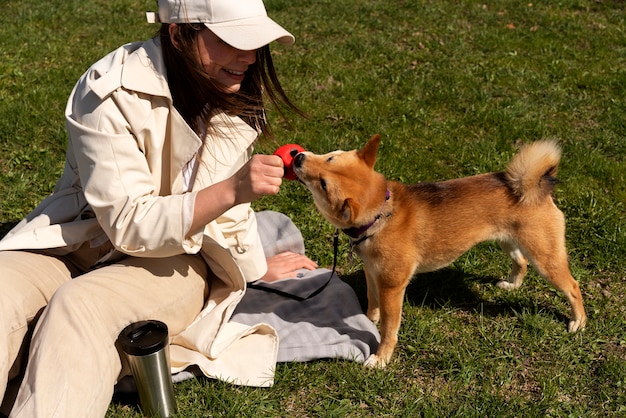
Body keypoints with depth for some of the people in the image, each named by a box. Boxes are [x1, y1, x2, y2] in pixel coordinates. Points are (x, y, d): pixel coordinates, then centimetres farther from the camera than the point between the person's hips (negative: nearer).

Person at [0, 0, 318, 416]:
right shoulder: (111, 94, -18)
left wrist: (257, 266, 23)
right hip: (79, 245, -1)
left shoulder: (234, 94, -3)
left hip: (180, 256, 2)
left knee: (79, 307, -31)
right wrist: (231, 190, -32)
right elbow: (129, 224, -21)